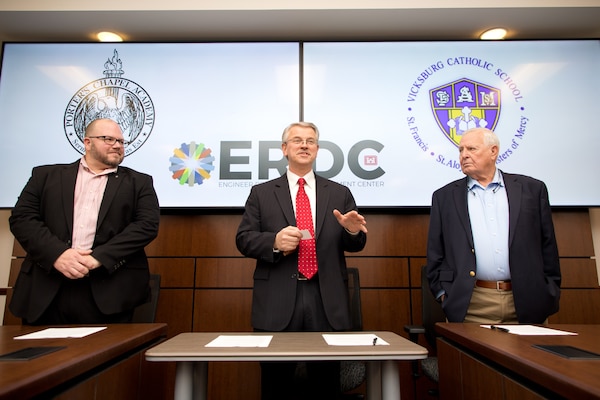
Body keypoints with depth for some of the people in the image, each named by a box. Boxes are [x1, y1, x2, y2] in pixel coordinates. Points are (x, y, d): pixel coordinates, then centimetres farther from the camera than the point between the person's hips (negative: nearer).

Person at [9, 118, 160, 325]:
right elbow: (21, 218, 6)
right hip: (45, 290, 2)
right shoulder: (46, 175, 15)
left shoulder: (139, 183, 11)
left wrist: (99, 257, -13)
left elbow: (148, 224, -2)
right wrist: (57, 254, -11)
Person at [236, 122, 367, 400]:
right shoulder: (261, 193, 7)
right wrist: (274, 241, -17)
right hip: (277, 303, -1)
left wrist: (353, 231, -15)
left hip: (327, 303, 2)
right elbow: (243, 240, 2)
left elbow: (354, 245, 8)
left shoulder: (340, 194, 10)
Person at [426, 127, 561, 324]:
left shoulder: (532, 189, 7)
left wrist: (549, 295, 5)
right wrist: (444, 294, -2)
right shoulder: (444, 196, 6)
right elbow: (435, 254, 5)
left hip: (526, 303, 1)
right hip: (470, 305, -1)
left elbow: (548, 246, 9)